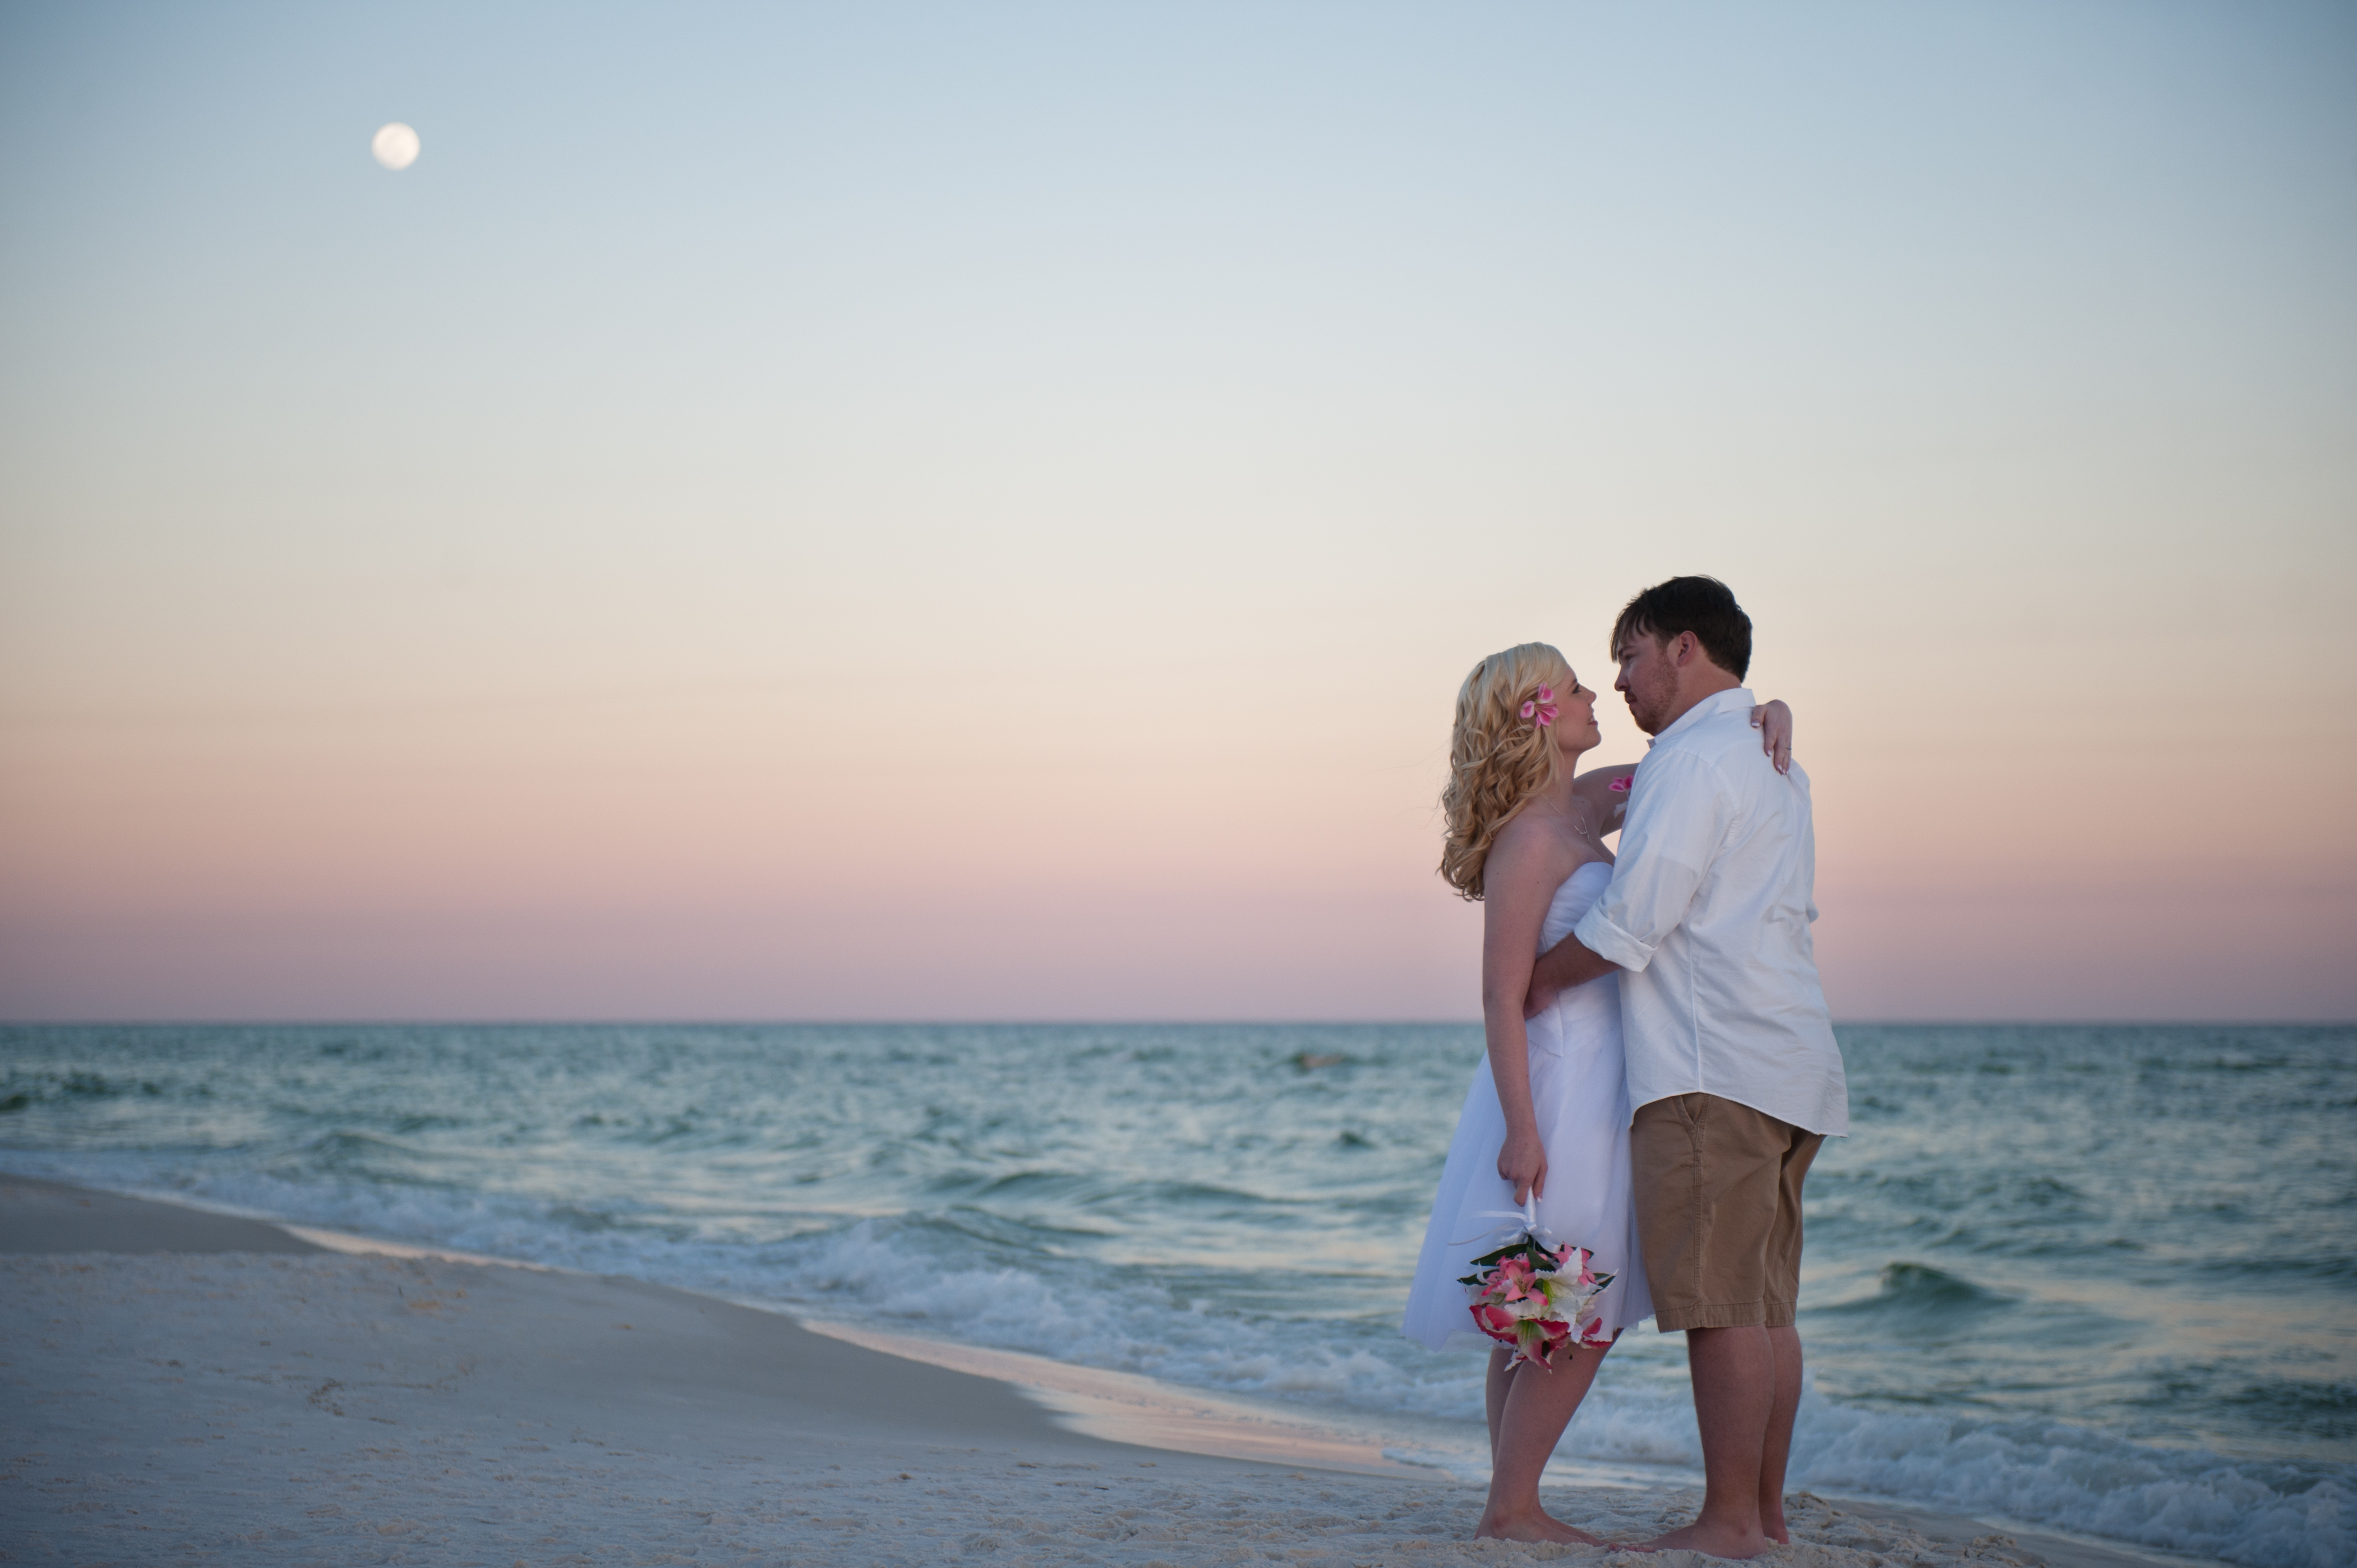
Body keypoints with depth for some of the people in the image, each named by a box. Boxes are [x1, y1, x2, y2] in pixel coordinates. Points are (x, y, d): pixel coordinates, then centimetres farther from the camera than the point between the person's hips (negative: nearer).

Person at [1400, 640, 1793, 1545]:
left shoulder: (1585, 807, 11)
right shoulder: (1530, 839, -15)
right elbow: (1502, 996, -17)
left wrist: (1768, 711, 1)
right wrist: (1521, 1129, -21)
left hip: (1596, 1086, 10)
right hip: (1560, 1088, -10)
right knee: (1578, 1324, -6)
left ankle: (1513, 1507, 17)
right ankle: (1509, 1510, 0)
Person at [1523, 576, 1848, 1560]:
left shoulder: (1694, 759, -9)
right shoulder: (1771, 763, 22)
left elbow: (1632, 919, -15)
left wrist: (1537, 984, -1)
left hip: (1712, 1071, -10)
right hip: (1784, 1065, 10)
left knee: (1722, 1304, -8)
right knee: (1764, 1305, 10)